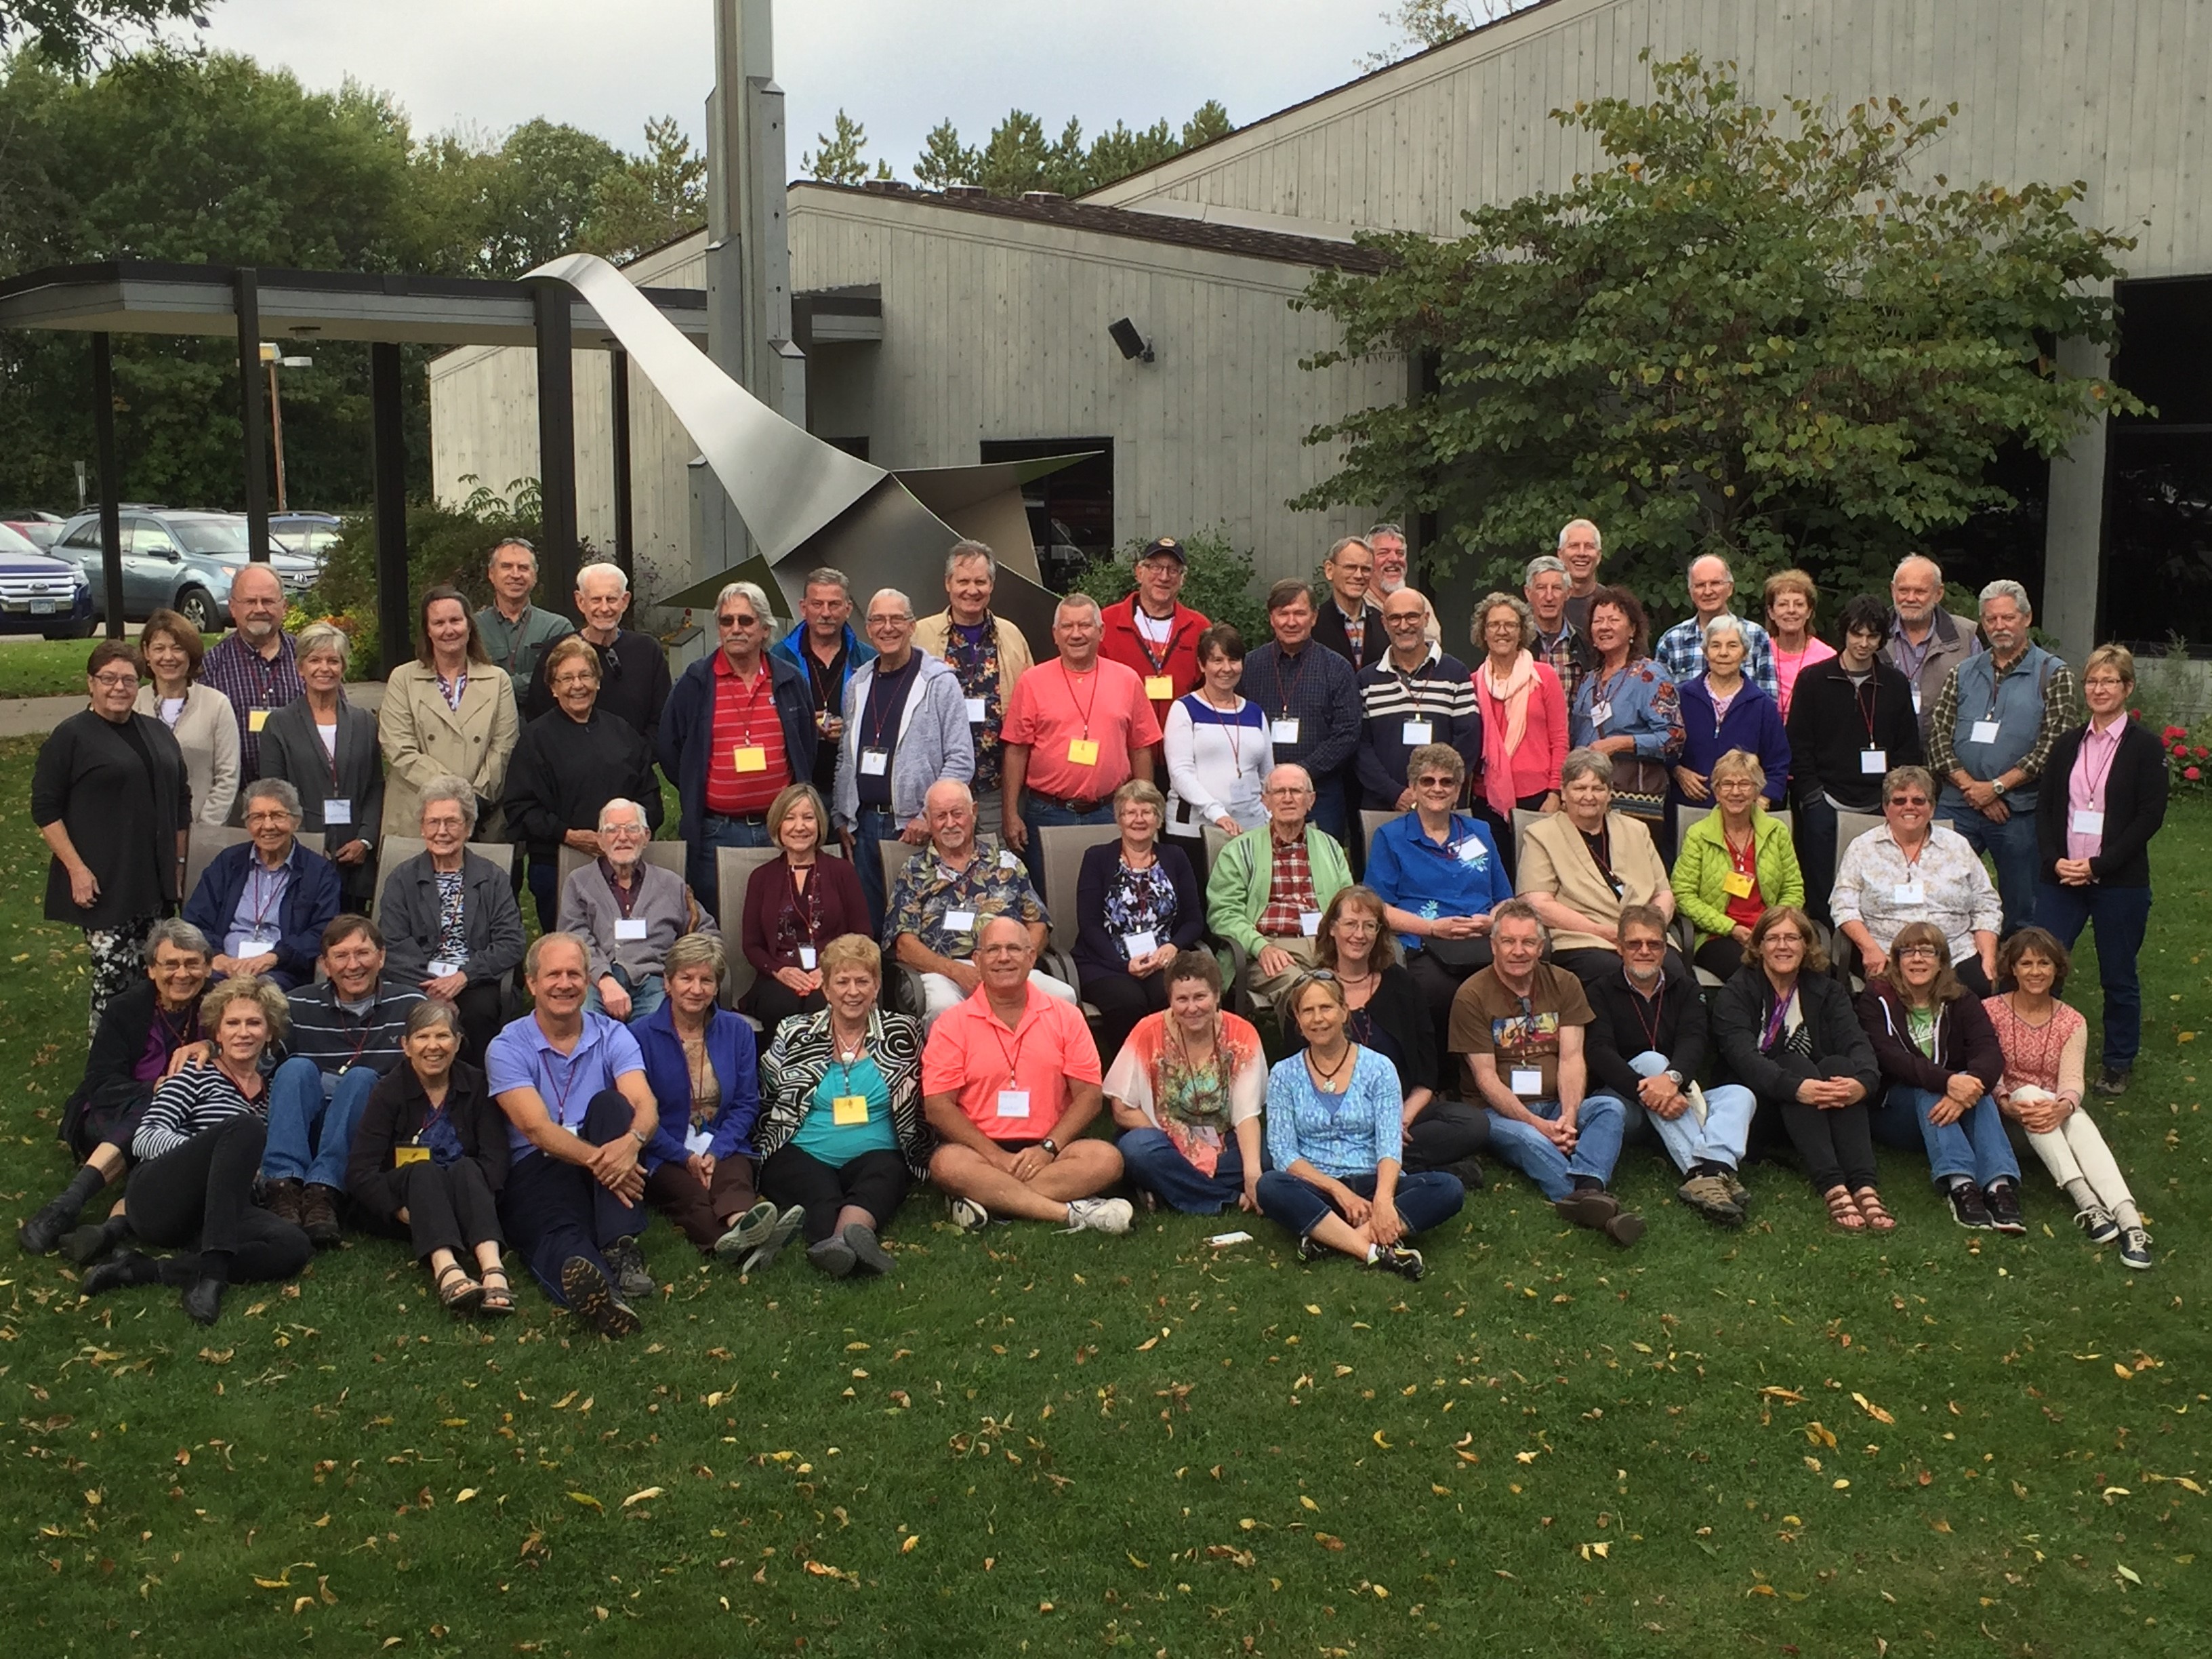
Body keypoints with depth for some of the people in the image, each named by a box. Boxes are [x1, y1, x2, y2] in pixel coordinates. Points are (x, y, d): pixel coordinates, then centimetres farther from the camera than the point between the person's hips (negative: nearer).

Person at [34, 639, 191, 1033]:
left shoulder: (158, 733, 14)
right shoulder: (71, 737, -4)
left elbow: (181, 801, 21)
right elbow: (45, 809, -7)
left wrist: (178, 863, 17)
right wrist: (76, 868, -14)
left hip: (155, 882, 6)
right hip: (103, 885, -5)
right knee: (115, 979, -8)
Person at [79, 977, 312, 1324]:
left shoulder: (270, 1092, 22)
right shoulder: (195, 1075, 7)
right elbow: (143, 1138, -5)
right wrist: (214, 1150, -22)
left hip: (209, 1213, 5)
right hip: (158, 1197, -4)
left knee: (294, 1247, -29)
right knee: (246, 1126, -33)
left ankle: (144, 1271, -26)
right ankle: (213, 1270, -40)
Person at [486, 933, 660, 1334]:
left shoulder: (613, 1036, 8)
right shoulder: (507, 1048, 2)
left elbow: (645, 1106, -9)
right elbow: (536, 1128, -13)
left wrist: (631, 1141, -35)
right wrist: (596, 1158, -32)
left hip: (611, 1174, 3)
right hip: (538, 1170, -2)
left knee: (609, 1103, -25)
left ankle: (620, 1249, -36)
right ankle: (592, 1286, -71)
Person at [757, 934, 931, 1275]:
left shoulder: (903, 1034, 11)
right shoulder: (794, 1036, 12)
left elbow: (922, 1110, 15)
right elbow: (764, 1106, 17)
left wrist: (919, 1159, 4)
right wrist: (772, 1157, 5)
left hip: (875, 1155, 0)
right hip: (802, 1156, 0)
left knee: (883, 1173, -36)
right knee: (819, 1191, -35)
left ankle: (847, 1237, -65)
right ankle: (856, 1242, -65)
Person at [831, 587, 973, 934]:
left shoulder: (940, 681, -5)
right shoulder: (858, 684, 13)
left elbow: (961, 759, -10)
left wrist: (929, 817, -15)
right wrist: (843, 818, 13)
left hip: (915, 827, -5)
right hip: (864, 825, 5)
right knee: (866, 926, 9)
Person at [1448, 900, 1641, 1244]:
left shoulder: (1564, 984, 8)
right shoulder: (1472, 996, -4)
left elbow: (1572, 1059, -2)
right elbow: (1486, 1078, -9)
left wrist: (1568, 1117, -21)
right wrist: (1537, 1124, -21)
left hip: (1558, 1107, 4)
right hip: (1499, 1112, -4)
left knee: (1611, 1108, -26)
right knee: (1529, 1139, -36)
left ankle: (1585, 1190, -51)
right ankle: (1595, 1202, -54)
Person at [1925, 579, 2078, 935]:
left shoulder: (2054, 675, 1)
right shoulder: (1964, 673, 12)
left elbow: (2052, 746, -8)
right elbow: (1938, 735, 5)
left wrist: (1996, 787, -13)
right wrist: (1971, 788, -9)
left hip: (2020, 810, -3)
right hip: (1958, 806, 3)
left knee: (2021, 912, 5)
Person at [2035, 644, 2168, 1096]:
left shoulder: (2146, 748, -2)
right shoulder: (2067, 746, 11)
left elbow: (2150, 817, -9)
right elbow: (2044, 808, 9)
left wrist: (2097, 865, -15)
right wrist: (2054, 860, -8)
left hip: (2120, 883, -3)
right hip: (2061, 877, 3)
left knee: (2118, 977, 7)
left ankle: (2118, 1063, 23)